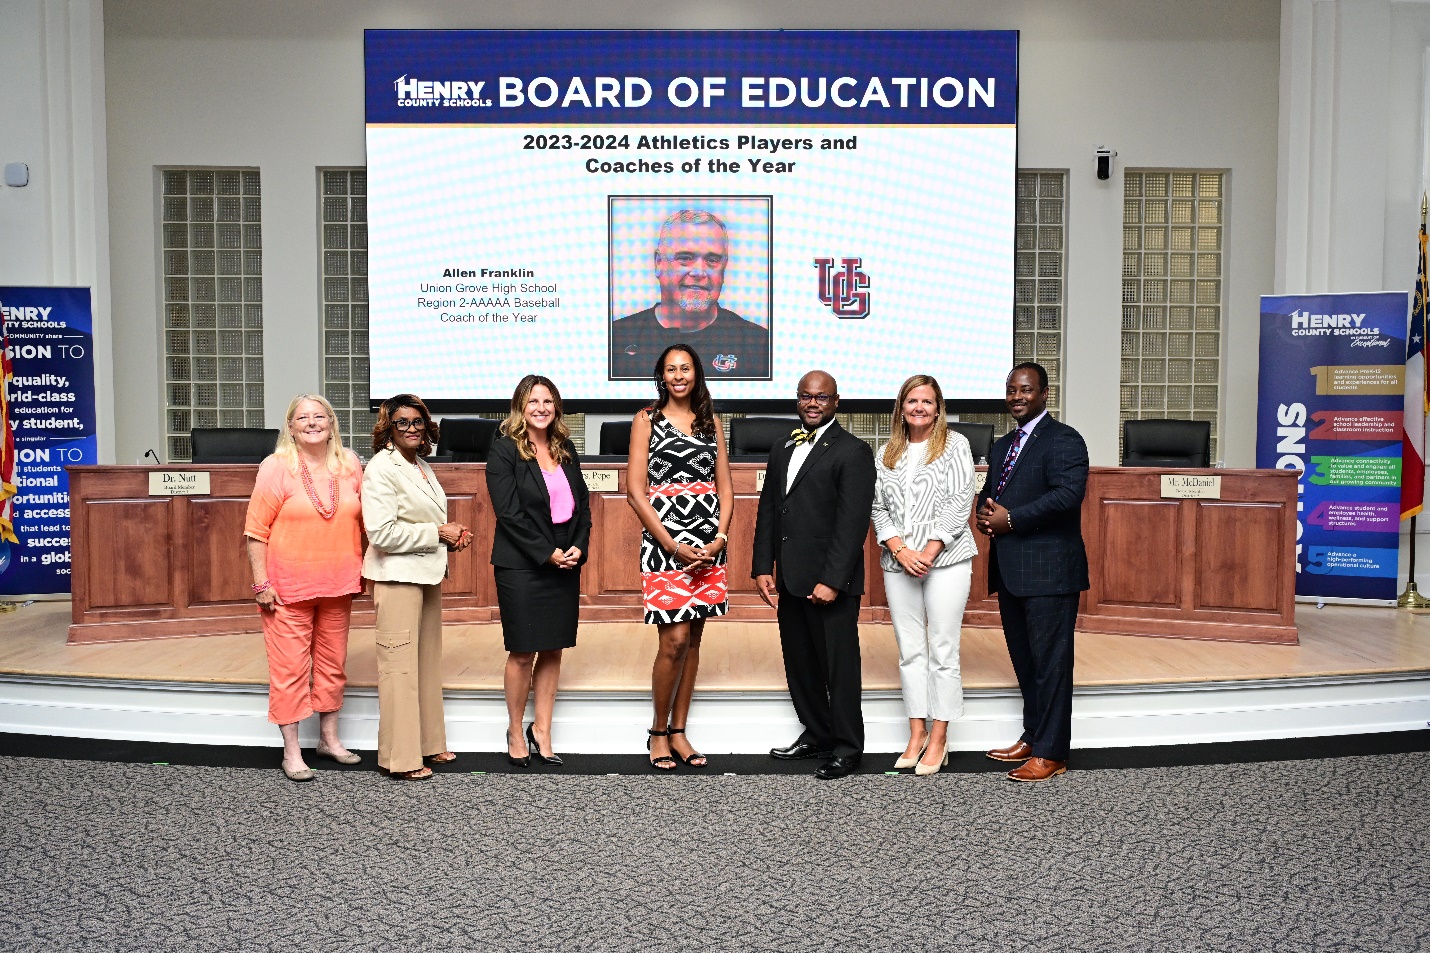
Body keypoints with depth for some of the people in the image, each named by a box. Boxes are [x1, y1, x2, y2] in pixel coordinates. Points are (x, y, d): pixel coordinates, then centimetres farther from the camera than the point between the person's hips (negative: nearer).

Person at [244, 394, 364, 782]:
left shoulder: (350, 465, 4)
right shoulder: (276, 467, -7)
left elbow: (361, 521, 13)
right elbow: (256, 531, -8)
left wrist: (362, 570, 10)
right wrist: (261, 584, -11)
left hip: (337, 586, 4)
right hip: (288, 586, -4)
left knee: (332, 663, 14)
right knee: (290, 669, 0)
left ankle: (329, 739, 30)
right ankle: (291, 752, 10)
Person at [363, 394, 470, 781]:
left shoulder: (422, 467, 14)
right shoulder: (381, 469, -13)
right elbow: (382, 533, -21)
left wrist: (452, 536, 7)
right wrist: (438, 533, -15)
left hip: (428, 573, 9)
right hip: (397, 576, -9)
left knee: (428, 659, 15)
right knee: (400, 665, -4)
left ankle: (428, 743, 26)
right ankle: (400, 758, 3)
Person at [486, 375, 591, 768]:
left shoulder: (565, 448, 12)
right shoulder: (504, 449, -6)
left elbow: (582, 502, 11)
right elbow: (509, 511, -13)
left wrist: (578, 547, -5)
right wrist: (548, 553, -15)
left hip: (565, 563, 5)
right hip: (522, 564, -5)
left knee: (553, 650, 8)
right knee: (523, 652, 1)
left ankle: (542, 732, 18)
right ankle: (516, 733, 18)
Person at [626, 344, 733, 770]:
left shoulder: (710, 421, 13)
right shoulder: (647, 419, 1)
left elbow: (725, 486, 11)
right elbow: (636, 491, -6)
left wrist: (720, 536, -5)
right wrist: (674, 546, -12)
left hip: (709, 544, 4)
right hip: (664, 541, -4)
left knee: (692, 640, 8)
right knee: (675, 640, -8)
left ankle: (678, 732, 18)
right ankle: (658, 732, 10)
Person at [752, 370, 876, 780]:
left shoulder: (853, 451, -7)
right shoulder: (782, 450, 16)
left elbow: (853, 522, -14)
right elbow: (768, 512, 15)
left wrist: (832, 581, -18)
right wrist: (762, 568, 6)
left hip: (830, 582, -7)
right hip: (789, 579, 7)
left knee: (839, 666, 2)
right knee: (799, 664, 15)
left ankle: (847, 749, 13)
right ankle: (816, 734, 30)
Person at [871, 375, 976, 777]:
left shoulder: (954, 445, 2)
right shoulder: (887, 453, 13)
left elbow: (960, 502, -6)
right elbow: (879, 508, 9)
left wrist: (929, 553, -12)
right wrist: (900, 551, -7)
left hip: (946, 559, -4)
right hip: (898, 562, 4)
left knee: (943, 651, -1)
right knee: (910, 651, 7)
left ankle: (938, 740, 5)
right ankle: (917, 733, 16)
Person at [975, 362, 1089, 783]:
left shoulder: (1063, 440, -8)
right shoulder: (1002, 445, 19)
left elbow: (1068, 493, -21)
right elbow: (989, 492, 24)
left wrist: (1010, 519, -17)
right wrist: (985, 514, -1)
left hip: (1049, 570, -8)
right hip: (1010, 570, 9)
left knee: (1050, 663, -3)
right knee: (1024, 661, 15)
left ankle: (1050, 753, 3)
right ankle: (1032, 737, 26)